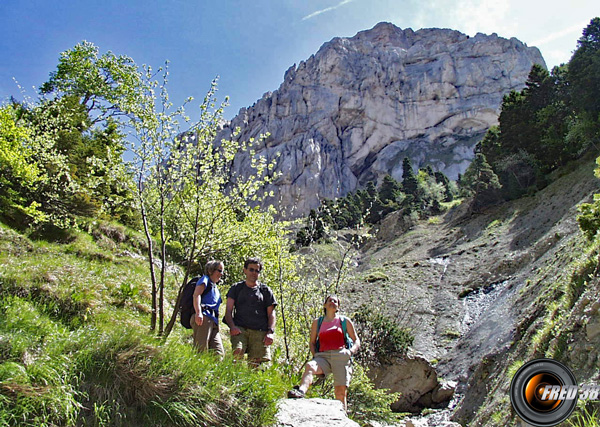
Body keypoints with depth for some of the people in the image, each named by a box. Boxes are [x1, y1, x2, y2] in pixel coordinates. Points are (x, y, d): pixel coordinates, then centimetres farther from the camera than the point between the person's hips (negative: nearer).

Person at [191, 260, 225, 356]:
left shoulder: (216, 288, 32)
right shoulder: (205, 279, 8)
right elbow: (196, 295, -9)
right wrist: (198, 312, -25)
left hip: (214, 321, 9)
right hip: (203, 318, -9)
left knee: (219, 353, -3)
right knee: (201, 350, -15)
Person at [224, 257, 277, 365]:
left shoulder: (265, 290, 18)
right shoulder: (236, 288, 18)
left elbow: (271, 314, 14)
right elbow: (228, 310, 10)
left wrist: (270, 332, -2)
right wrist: (232, 326, -8)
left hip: (260, 332, 1)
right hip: (240, 329, -1)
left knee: (256, 362, -12)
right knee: (237, 352, -27)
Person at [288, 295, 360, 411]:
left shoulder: (345, 321, 18)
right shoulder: (317, 322, 21)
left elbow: (357, 341, 18)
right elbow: (312, 342, 24)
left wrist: (351, 351, -3)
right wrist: (315, 355, 4)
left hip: (340, 356, 0)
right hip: (323, 356, 0)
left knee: (341, 391, -13)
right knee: (310, 366, -33)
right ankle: (301, 391, -56)